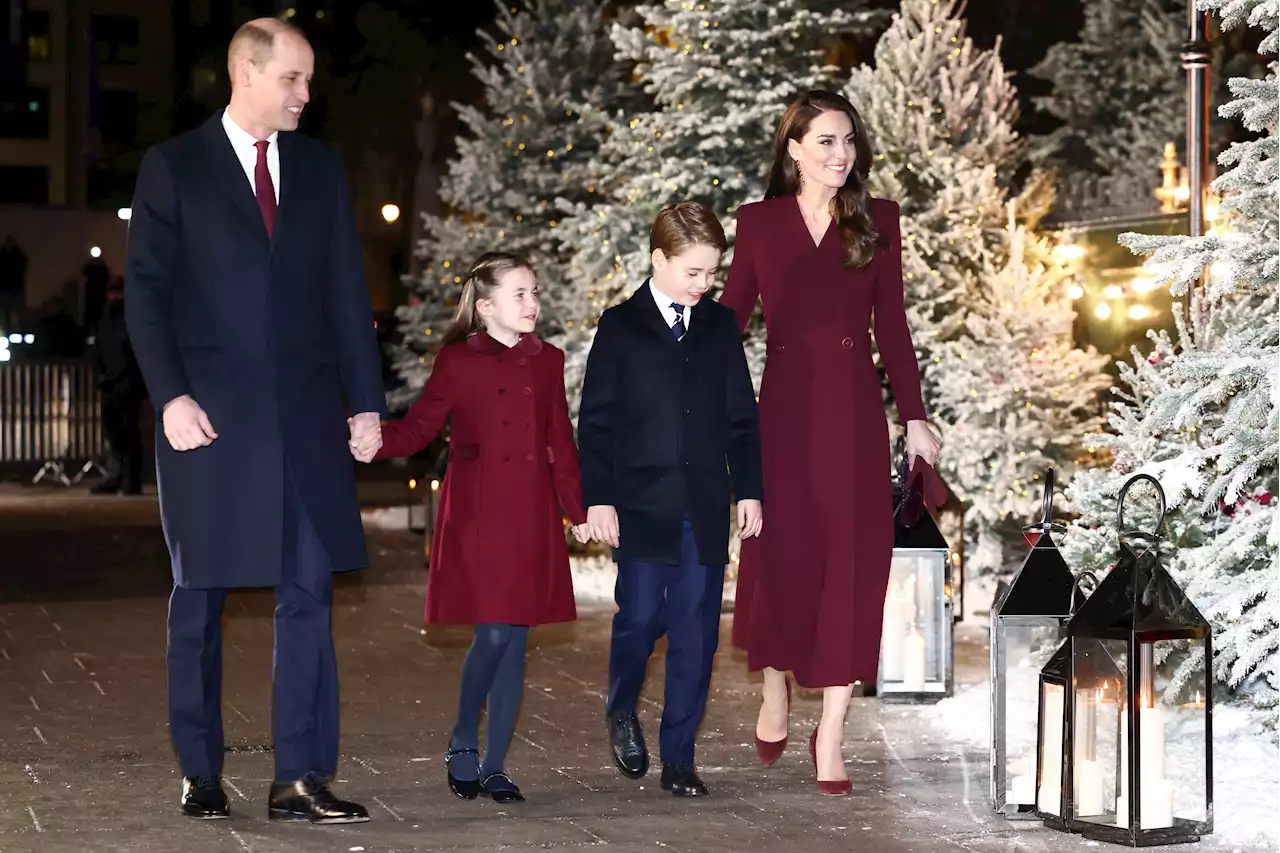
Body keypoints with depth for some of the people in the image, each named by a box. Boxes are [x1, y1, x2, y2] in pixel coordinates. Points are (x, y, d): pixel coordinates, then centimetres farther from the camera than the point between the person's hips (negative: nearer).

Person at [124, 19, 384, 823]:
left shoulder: (320, 167, 11)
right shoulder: (173, 167, 1)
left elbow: (347, 293, 10)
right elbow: (146, 292, -3)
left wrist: (366, 401, 5)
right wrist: (170, 397, -13)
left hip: (306, 416, 3)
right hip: (209, 416, -3)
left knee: (310, 593, -2)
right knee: (199, 600, 6)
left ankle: (302, 778, 1)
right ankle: (201, 774, 16)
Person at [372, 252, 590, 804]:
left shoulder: (547, 362, 11)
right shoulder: (457, 362, 0)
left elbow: (561, 446, 16)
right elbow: (416, 431, 0)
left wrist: (580, 511, 13)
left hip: (531, 522, 4)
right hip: (476, 520, -4)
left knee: (515, 642, 4)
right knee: (493, 635, -11)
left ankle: (495, 768, 12)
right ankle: (462, 749, 10)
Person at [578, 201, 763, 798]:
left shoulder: (720, 326, 10)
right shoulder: (622, 327, 1)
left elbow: (742, 417, 12)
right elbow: (595, 420, 0)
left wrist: (750, 490, 5)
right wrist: (598, 498, -7)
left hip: (706, 508, 3)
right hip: (641, 505, -2)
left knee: (696, 631, 2)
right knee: (641, 617, -5)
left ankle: (678, 758, 10)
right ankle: (622, 710, 26)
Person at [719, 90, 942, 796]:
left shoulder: (878, 221, 6)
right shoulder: (759, 221, 4)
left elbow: (892, 325, 7)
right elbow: (729, 316, 5)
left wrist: (914, 416, 4)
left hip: (854, 409, 0)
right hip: (783, 406, 0)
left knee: (852, 559, -2)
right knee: (779, 553, 4)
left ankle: (831, 732, 5)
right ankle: (775, 692, 31)